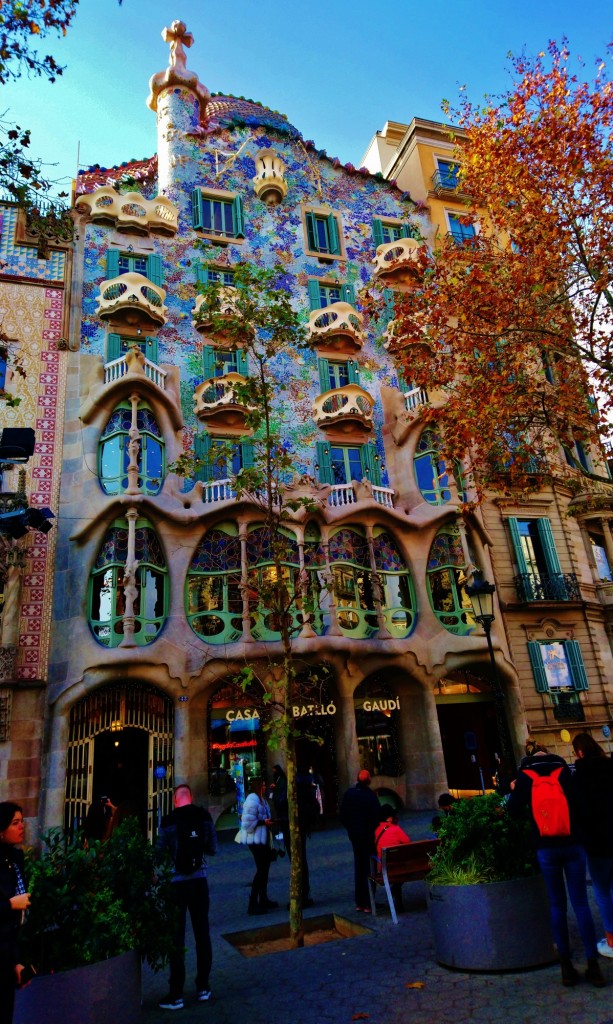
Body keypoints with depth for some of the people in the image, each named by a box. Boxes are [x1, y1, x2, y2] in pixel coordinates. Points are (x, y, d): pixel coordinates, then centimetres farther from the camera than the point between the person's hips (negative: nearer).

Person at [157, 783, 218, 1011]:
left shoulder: (168, 821, -13)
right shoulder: (204, 817, -6)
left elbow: (160, 853, -4)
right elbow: (213, 849, 3)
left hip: (176, 883, -3)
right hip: (199, 881, 3)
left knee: (176, 938, 6)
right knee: (202, 933, 14)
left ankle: (176, 994, 12)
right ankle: (203, 987, 24)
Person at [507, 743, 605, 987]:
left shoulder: (524, 776, 4)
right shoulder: (564, 770, 6)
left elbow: (514, 811, 0)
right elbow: (578, 804, 7)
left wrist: (514, 791, 18)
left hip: (546, 849, 0)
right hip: (572, 845, 1)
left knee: (557, 905, 10)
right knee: (580, 904, 6)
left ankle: (567, 966, 12)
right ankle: (593, 966, 5)